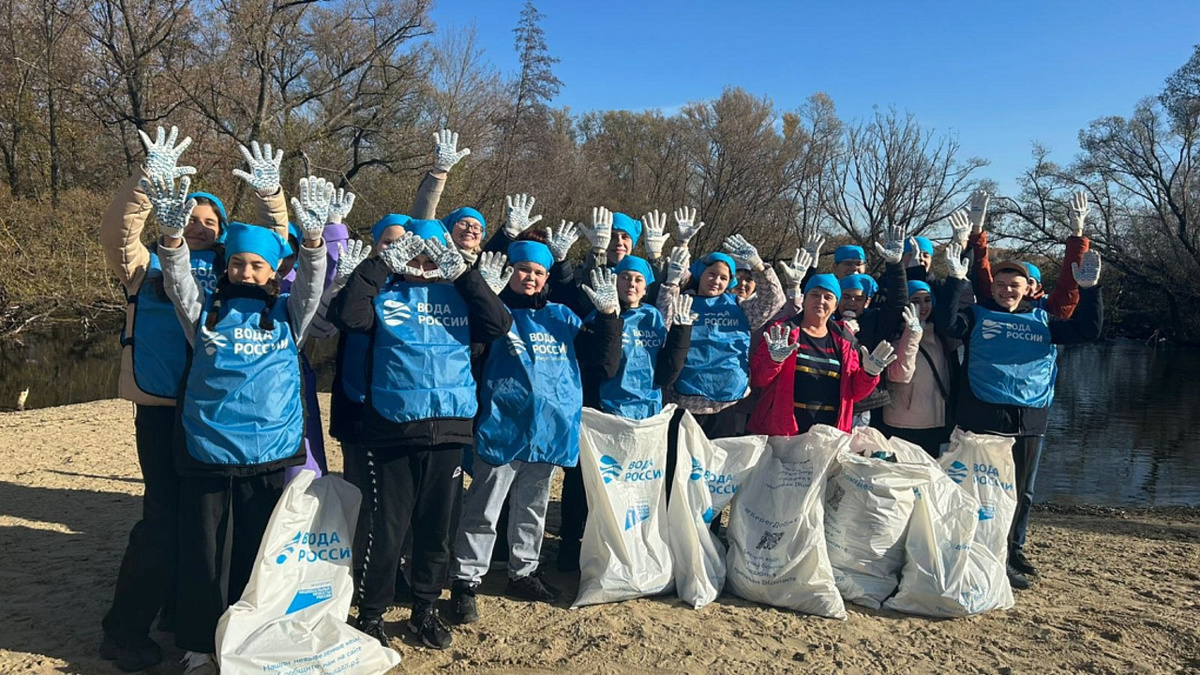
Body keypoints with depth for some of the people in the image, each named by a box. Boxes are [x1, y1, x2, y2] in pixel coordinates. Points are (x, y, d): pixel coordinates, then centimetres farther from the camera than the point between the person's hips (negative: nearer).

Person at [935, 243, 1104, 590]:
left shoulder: (1041, 321, 15)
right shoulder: (977, 315, 4)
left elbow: (1087, 330, 11)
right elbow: (945, 322, -14)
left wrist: (1089, 289, 1)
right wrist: (956, 281, -19)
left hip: (1031, 420, 5)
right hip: (985, 419, -4)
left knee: (1022, 491, 14)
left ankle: (1014, 550, 30)